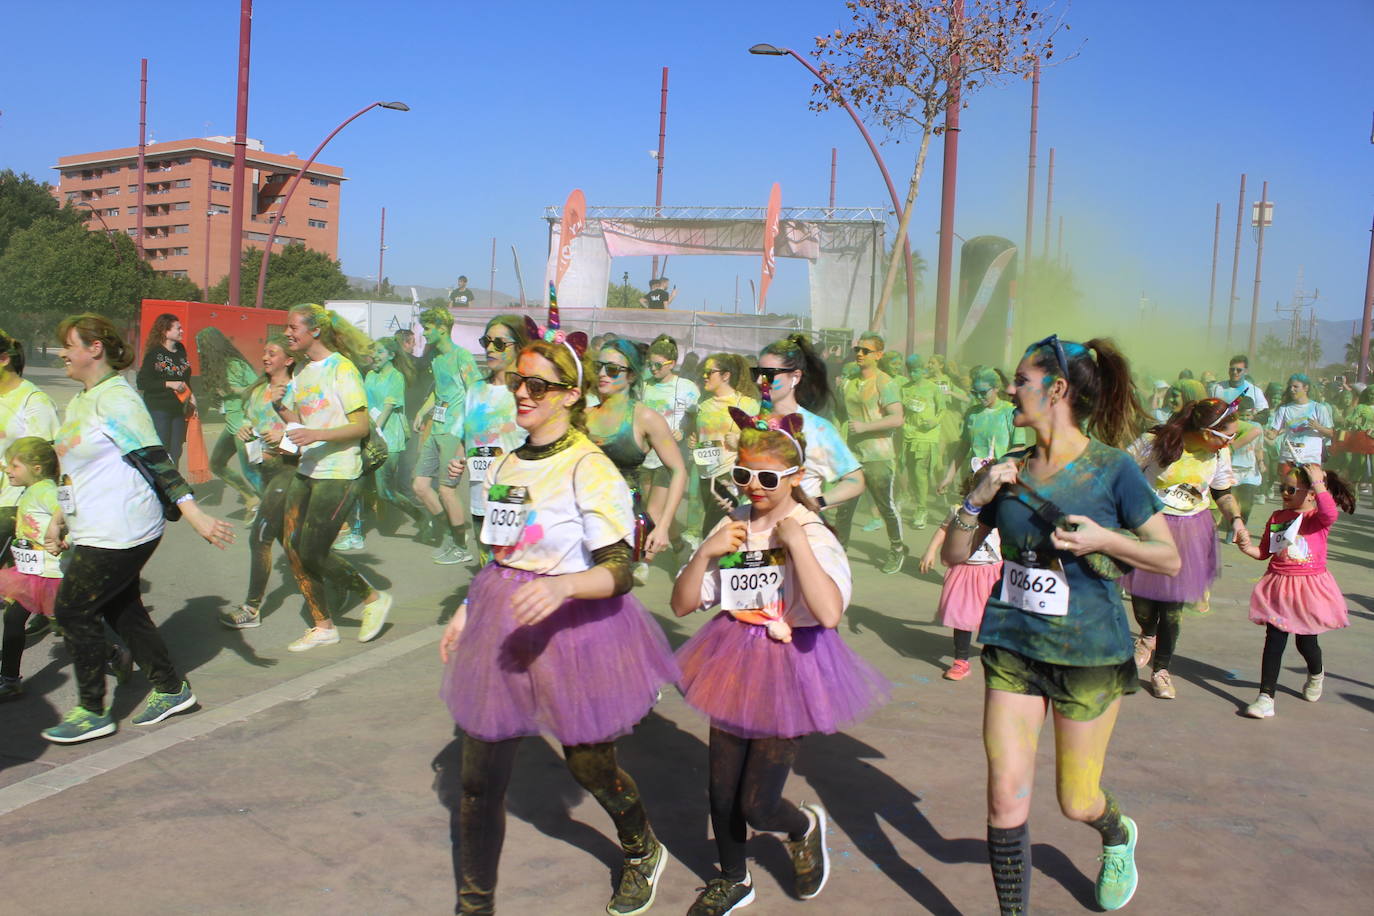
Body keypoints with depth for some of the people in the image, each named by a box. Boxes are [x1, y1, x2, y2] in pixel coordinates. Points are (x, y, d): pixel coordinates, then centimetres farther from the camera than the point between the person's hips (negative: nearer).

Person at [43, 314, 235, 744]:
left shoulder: (116, 400, -15)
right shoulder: (79, 402, 15)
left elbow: (156, 462, -21)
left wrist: (195, 515, -24)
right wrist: (58, 520, 23)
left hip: (118, 531, -10)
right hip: (96, 530, 10)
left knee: (73, 610, -3)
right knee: (122, 610, 14)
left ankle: (92, 712, 8)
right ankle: (170, 689, 25)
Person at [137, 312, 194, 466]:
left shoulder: (181, 350, 10)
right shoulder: (154, 354, -10)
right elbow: (142, 383, -13)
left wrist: (191, 395, 10)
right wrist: (169, 384, -19)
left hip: (179, 409, 6)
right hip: (159, 409, -6)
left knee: (175, 452, 8)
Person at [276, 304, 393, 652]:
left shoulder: (341, 368, -10)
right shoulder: (301, 369, 13)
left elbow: (362, 426, -16)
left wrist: (316, 435, -28)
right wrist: (280, 405, 3)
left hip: (338, 474, -8)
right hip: (306, 471, 8)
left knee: (313, 554, -7)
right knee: (293, 549, 4)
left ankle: (374, 599, 15)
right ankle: (322, 626, 18)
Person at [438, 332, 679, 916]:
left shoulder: (590, 469, -16)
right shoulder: (507, 463, 7)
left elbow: (619, 571, -22)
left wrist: (562, 585, -39)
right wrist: (467, 608, 15)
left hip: (572, 628, -6)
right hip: (500, 625, 6)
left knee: (589, 765, 13)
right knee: (477, 779, 5)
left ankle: (643, 853, 46)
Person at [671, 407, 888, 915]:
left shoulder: (813, 535, -15)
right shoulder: (731, 528, 0)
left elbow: (829, 613, -34)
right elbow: (682, 604, 1)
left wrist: (795, 541, -29)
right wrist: (706, 552, -14)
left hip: (790, 668, -5)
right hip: (735, 664, 5)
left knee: (756, 805, -1)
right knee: (721, 792, 12)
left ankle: (805, 826, 35)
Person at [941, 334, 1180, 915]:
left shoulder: (1112, 468, -9)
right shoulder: (1010, 470, 2)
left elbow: (1170, 559, -5)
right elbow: (954, 555, 5)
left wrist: (1104, 540, -22)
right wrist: (976, 501, -11)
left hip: (1088, 651, -3)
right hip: (1012, 646, 3)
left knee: (1077, 802, 12)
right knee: (1006, 798, -2)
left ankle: (1118, 836, 48)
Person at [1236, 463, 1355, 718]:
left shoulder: (1318, 518, -9)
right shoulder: (1277, 517, 5)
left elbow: (1330, 513, -35)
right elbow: (1264, 551, 11)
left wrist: (1318, 482, -29)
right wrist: (1248, 548, -9)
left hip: (1308, 587, -3)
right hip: (1278, 586, 3)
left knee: (1306, 642, 13)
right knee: (1274, 640, -2)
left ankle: (1316, 674, 48)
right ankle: (1266, 696, 0)